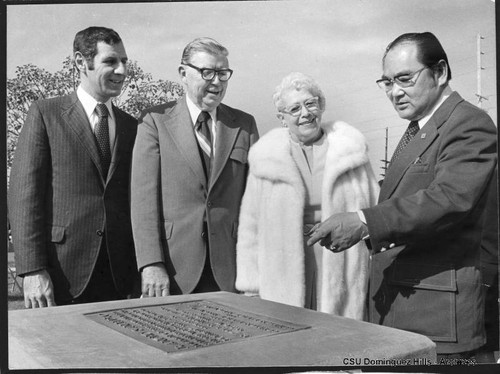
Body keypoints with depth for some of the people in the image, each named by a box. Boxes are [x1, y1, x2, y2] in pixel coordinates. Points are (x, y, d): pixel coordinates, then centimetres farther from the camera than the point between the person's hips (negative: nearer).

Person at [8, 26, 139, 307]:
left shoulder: (131, 126, 11)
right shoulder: (45, 114, -1)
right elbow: (24, 194, -6)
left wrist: (143, 267, 7)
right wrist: (32, 271, -13)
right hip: (62, 274, -3)